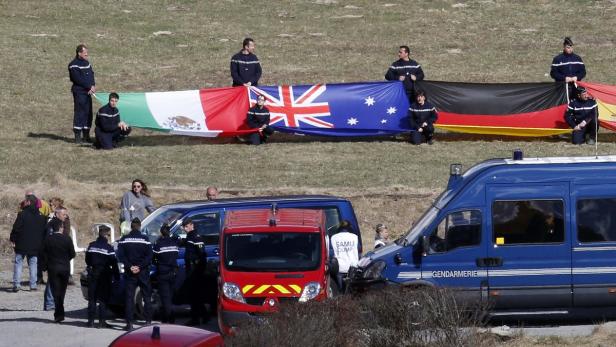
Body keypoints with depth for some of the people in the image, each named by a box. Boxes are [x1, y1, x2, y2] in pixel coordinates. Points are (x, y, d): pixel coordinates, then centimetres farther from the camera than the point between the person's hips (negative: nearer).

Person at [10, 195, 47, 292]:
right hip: (35, 245, 4)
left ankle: (17, 284, -7)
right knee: (33, 264, 10)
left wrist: (12, 239, -1)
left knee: (18, 263, 1)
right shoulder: (41, 216, 6)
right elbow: (44, 231, 11)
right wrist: (41, 243, 18)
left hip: (22, 244, -4)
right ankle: (33, 284, 7)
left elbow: (16, 228, -12)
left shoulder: (22, 214, -12)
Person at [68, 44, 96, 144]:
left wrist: (93, 86, -6)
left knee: (88, 113, 9)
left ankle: (86, 134, 17)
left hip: (88, 92, 8)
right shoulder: (74, 65, -10)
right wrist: (89, 87, -14)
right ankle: (77, 136, -7)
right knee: (80, 112, -9)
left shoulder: (87, 63, 16)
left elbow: (91, 75, 13)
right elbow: (78, 79, -17)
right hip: (79, 92, -8)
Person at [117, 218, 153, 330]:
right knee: (147, 297, 9)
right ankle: (148, 321, 5)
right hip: (143, 272, -1)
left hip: (129, 272, 1)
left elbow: (121, 256, -6)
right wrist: (140, 266, -10)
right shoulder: (145, 239, -3)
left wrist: (130, 266, -9)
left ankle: (129, 323, -5)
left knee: (129, 297, 2)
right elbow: (149, 256, -9)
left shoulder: (124, 240, 1)